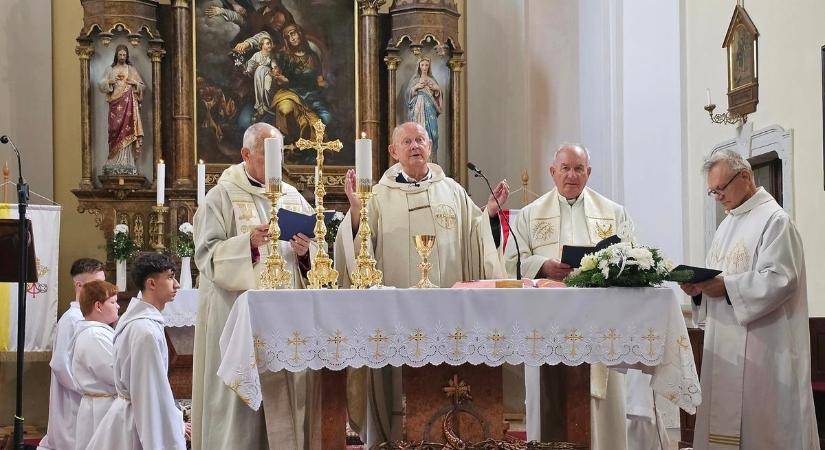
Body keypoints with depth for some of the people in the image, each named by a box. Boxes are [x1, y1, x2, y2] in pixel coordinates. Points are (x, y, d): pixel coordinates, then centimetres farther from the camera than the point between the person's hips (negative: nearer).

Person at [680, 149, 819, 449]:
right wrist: (700, 288, -1)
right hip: (726, 344, 8)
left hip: (762, 345, -8)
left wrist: (726, 287, -21)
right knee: (724, 421, 8)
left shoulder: (774, 219, -9)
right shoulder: (727, 225, 18)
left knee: (759, 425, -4)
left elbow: (780, 279, -19)